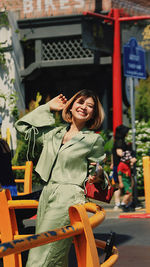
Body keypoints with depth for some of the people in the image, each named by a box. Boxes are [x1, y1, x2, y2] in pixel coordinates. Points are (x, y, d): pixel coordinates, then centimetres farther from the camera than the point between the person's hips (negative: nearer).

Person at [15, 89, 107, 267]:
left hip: (69, 198, -6)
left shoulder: (94, 140, 4)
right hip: (46, 194, 6)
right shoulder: (54, 133, 16)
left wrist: (98, 176, -16)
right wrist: (48, 107, 21)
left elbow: (96, 171, 8)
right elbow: (23, 127, 23)